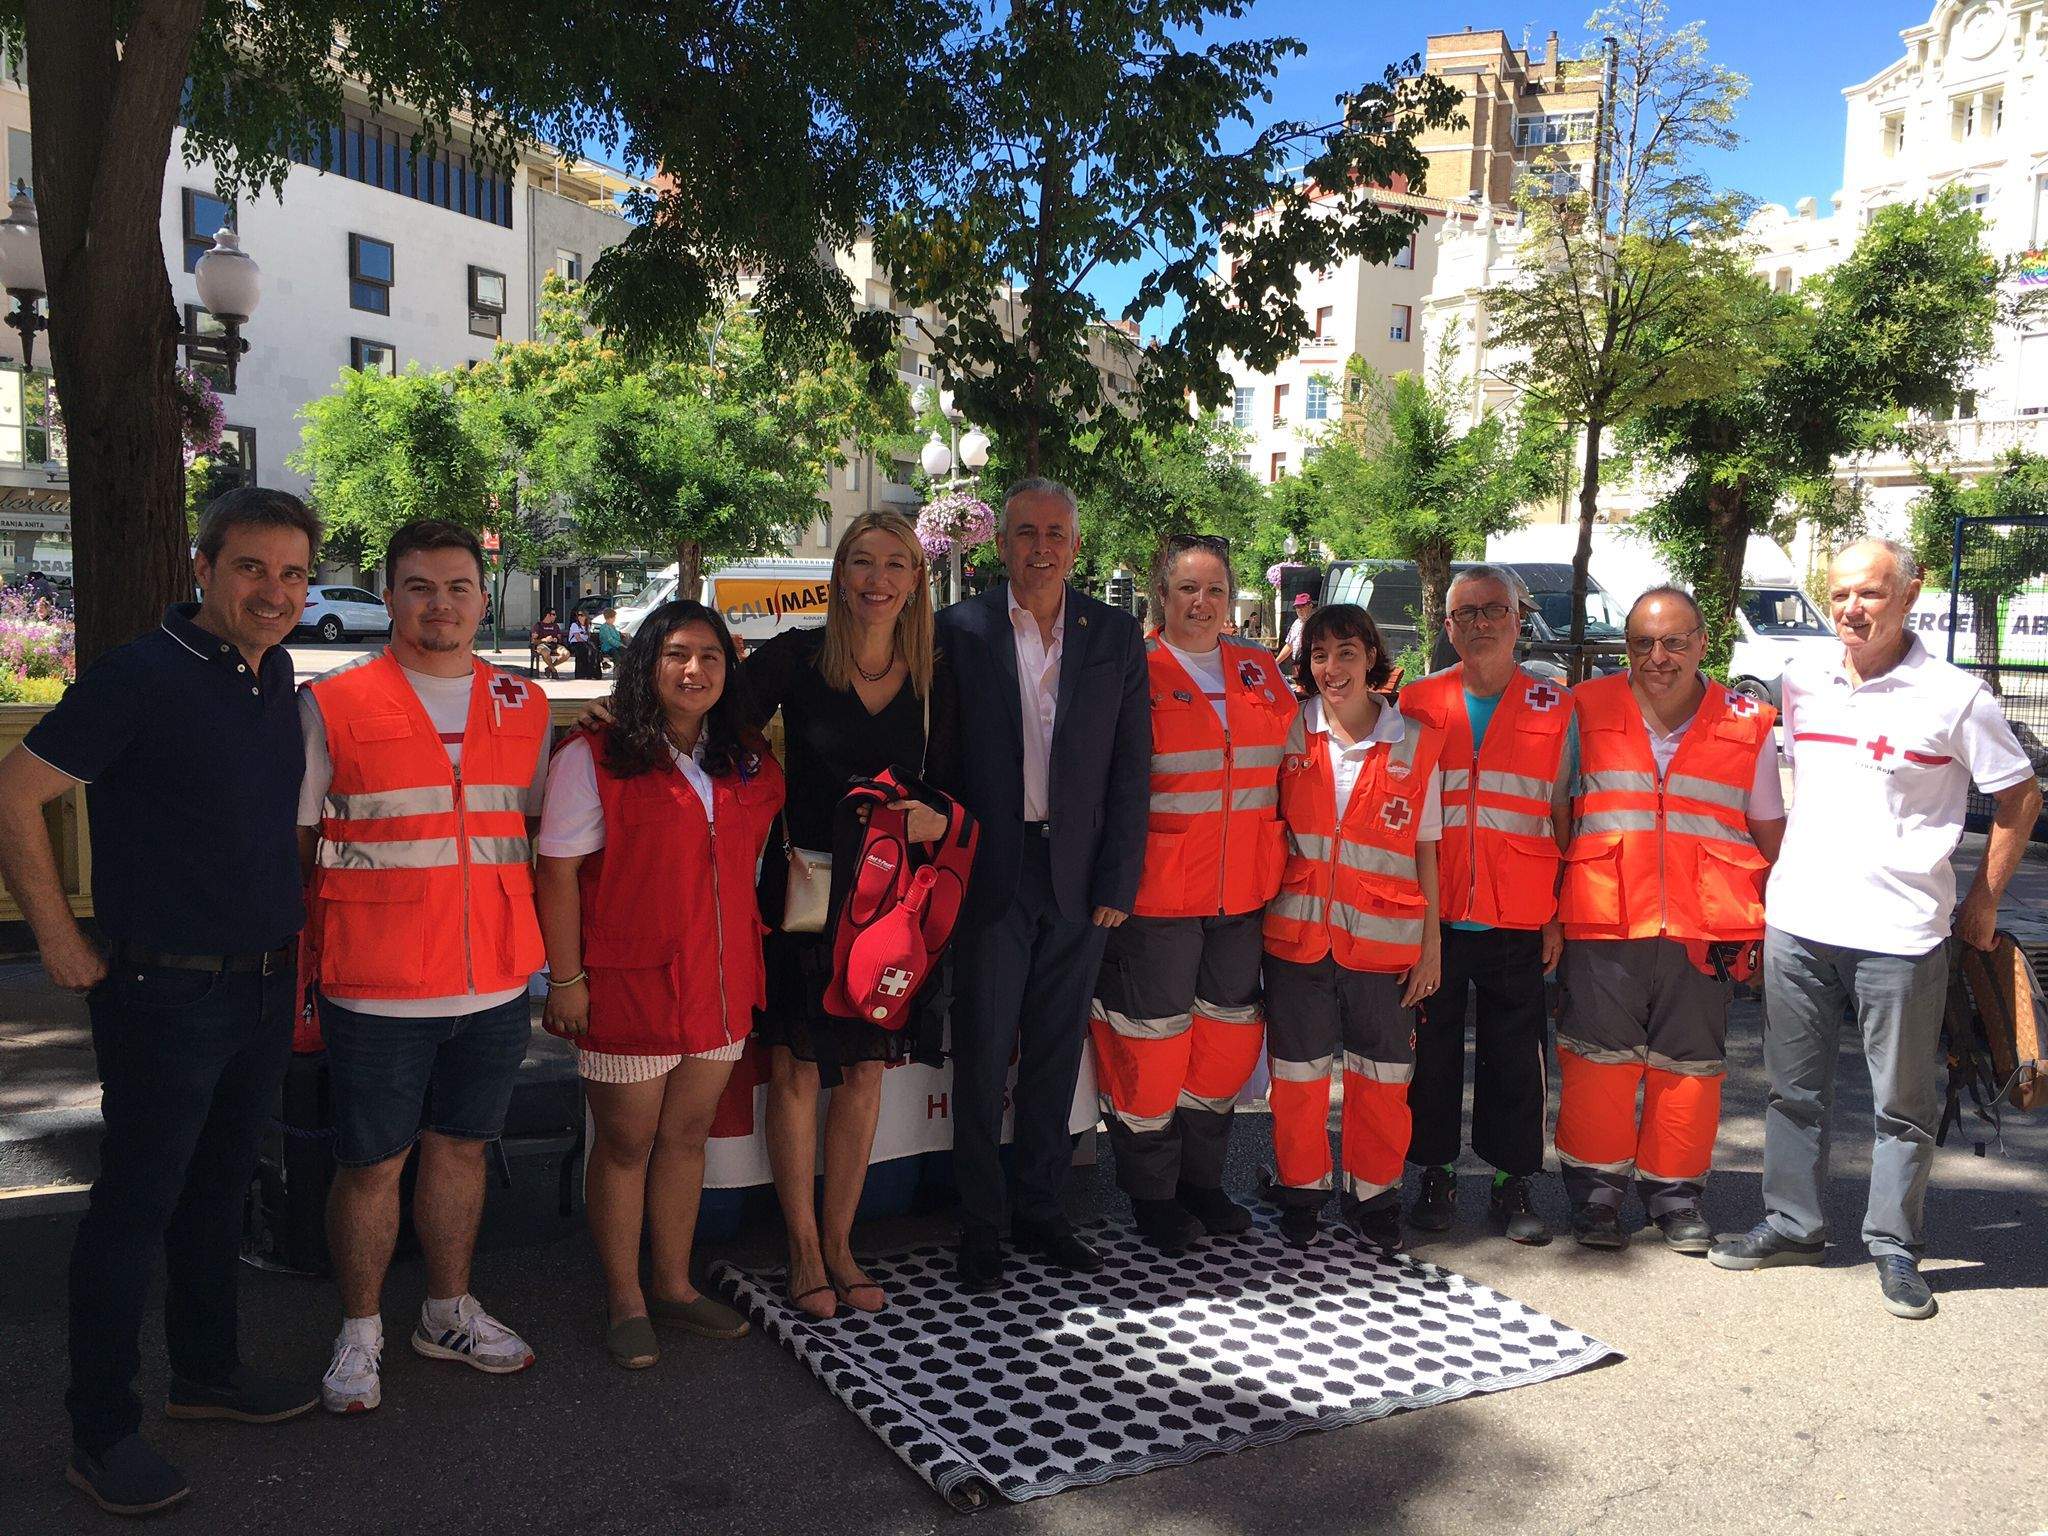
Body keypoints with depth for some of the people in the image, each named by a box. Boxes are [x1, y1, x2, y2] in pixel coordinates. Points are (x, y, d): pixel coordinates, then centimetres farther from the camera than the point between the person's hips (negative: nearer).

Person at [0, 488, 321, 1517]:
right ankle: (102, 1433, 17)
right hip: (165, 994, -7)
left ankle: (206, 1371, 35)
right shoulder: (141, 676, -16)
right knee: (135, 1205, 3)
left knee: (219, 1187, 19)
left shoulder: (275, 674, 6)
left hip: (263, 985, 7)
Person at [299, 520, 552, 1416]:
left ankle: (448, 1315, 34)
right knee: (371, 1164, 7)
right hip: (377, 990, -3)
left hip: (495, 984, 4)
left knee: (461, 1147, 16)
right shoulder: (331, 705, -3)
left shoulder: (523, 705, 8)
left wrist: (553, 956, 13)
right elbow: (288, 842, 1)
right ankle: (360, 1334, 26)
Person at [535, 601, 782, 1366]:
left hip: (720, 984, 5)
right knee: (626, 1143, 8)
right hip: (628, 985, -5)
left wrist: (750, 961, 14)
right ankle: (625, 1302, 23)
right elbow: (558, 876, -9)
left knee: (687, 1136, 15)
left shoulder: (750, 764, 7)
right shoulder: (592, 759, -9)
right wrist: (566, 979, -12)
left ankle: (674, 1285, 31)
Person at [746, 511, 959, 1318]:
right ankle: (803, 1247, 21)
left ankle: (838, 1240, 26)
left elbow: (950, 788, 6)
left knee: (865, 1072, 9)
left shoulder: (934, 679, 3)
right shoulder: (794, 657, -6)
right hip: (801, 888, -3)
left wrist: (937, 820, -13)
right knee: (796, 1070, 4)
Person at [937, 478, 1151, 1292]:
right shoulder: (960, 629, -2)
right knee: (982, 1055, 5)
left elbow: (1130, 769, 3)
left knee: (1057, 1053, 12)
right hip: (991, 874, -2)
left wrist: (1117, 883, -1)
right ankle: (980, 1222, 20)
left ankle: (1039, 1208, 28)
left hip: (1078, 877, 2)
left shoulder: (1116, 637, 4)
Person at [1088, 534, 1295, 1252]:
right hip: (1156, 894, -6)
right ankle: (1152, 1196, 20)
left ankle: (1201, 1180, 32)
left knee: (1230, 1037, 14)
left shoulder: (1259, 671, 11)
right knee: (1152, 1043, 2)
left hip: (1241, 894, 6)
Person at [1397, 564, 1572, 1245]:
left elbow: (1560, 816, 6)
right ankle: (1435, 1175, 22)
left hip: (1519, 916, 0)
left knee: (1515, 1054, 7)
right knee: (1431, 1047, 8)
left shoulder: (1555, 707, 5)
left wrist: (1558, 913, 0)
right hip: (1431, 912, 1)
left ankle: (1514, 1182, 20)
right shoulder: (1418, 701, 5)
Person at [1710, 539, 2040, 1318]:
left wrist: (1982, 904, 1)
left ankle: (1895, 1246, 18)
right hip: (1796, 923, 4)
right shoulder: (1801, 683, 8)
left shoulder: (1953, 696, -5)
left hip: (1899, 932, -4)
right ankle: (1791, 1224, 25)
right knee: (1794, 1089, 12)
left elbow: (2021, 798, 2)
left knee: (1904, 1102, 6)